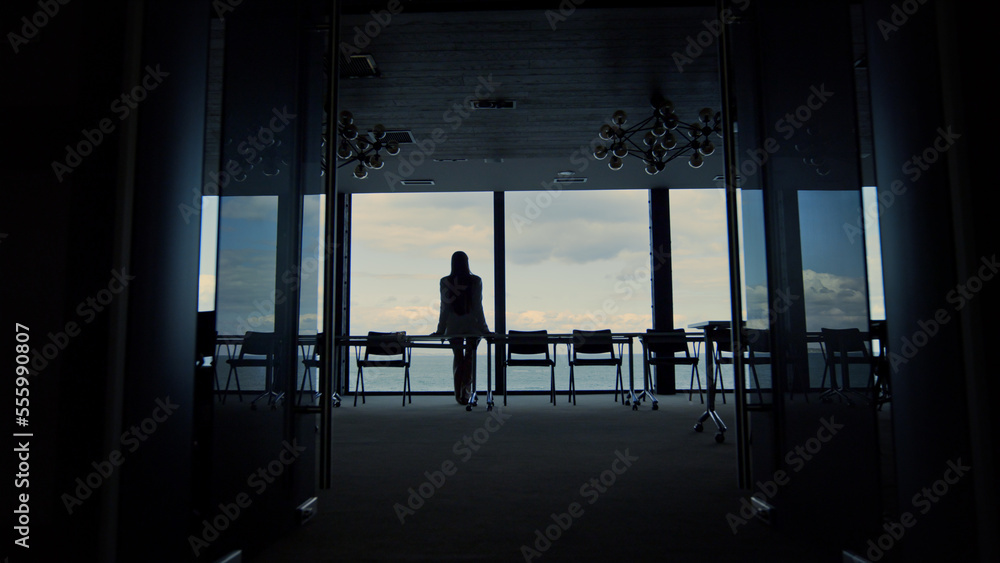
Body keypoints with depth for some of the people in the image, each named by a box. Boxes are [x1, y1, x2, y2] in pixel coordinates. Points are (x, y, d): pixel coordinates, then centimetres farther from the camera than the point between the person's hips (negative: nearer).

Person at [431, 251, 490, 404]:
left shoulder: (445, 282, -5)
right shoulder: (476, 281, -7)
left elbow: (444, 307, -4)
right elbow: (478, 307, -7)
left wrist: (440, 330, 2)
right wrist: (484, 328, 0)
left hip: (454, 327, 1)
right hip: (472, 326, -1)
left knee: (458, 359, 13)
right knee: (470, 358, 14)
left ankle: (459, 394, 13)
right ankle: (467, 390, 5)